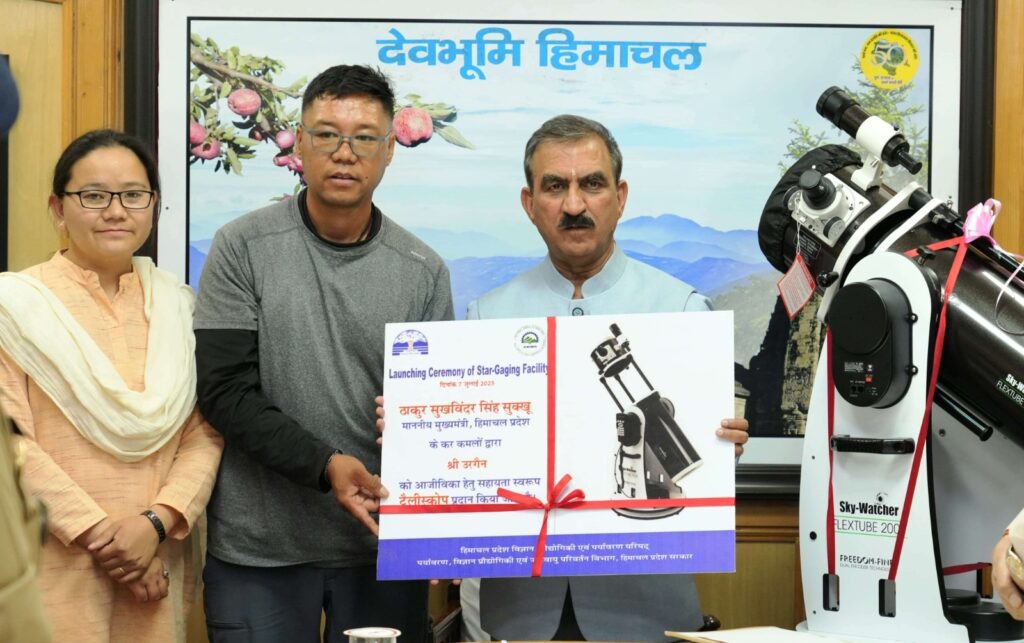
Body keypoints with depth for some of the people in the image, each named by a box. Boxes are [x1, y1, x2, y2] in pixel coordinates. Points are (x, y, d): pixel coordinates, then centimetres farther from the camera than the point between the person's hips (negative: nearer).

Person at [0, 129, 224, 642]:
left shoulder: (176, 306, 10)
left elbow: (205, 434, 4)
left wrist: (157, 522, -11)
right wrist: (99, 534, -13)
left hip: (156, 565, 3)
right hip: (55, 567, -3)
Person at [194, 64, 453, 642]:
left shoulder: (424, 271, 4)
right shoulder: (244, 248, -2)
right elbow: (225, 392, -8)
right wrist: (325, 465, -20)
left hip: (384, 541, 2)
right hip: (261, 547, -2)